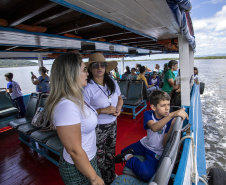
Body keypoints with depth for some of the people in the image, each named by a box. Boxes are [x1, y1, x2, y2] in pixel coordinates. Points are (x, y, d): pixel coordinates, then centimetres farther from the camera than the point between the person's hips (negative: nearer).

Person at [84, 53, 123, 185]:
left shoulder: (113, 83, -1)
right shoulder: (88, 88, -19)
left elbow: (120, 98, 13)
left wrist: (119, 107, -8)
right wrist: (103, 110, -25)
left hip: (112, 124, 6)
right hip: (97, 128, -5)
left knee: (111, 153, 24)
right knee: (100, 158, 11)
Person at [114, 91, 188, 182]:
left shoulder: (170, 120, -20)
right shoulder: (148, 114, -16)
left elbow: (164, 143, -24)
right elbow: (154, 128, -40)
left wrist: (172, 126, -37)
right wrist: (173, 114, -52)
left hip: (156, 151, -2)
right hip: (145, 144, 3)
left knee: (146, 174, -27)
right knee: (122, 152, 13)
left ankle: (129, 157, -5)